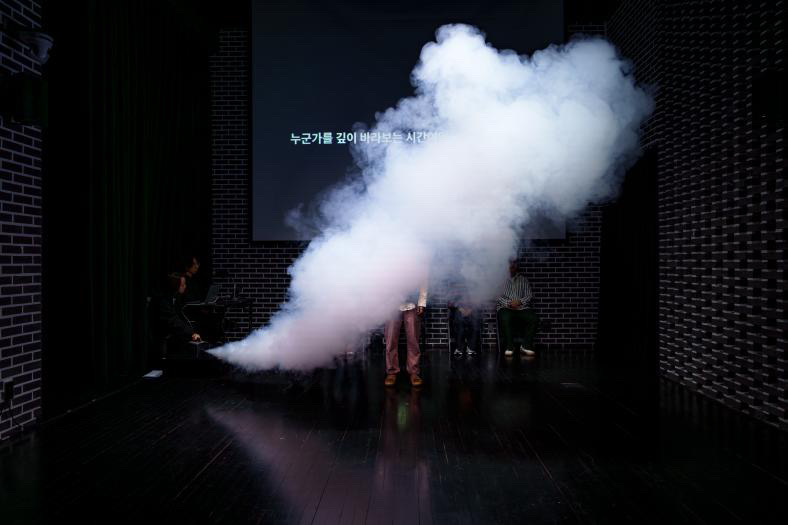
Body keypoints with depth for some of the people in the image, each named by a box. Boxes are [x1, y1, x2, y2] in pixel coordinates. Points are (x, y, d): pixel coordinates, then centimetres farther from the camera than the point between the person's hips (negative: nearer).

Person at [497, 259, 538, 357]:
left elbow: (529, 295, 11)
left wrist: (520, 301, -9)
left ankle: (526, 346, -19)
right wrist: (508, 303, -15)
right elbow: (498, 296, 1)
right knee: (505, 318, -38)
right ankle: (509, 347, -26)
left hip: (521, 307, 3)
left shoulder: (523, 279, 20)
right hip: (505, 307, -3)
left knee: (534, 318, -26)